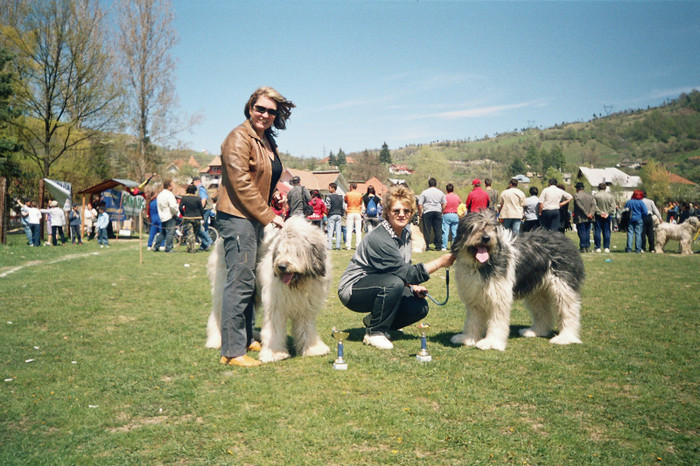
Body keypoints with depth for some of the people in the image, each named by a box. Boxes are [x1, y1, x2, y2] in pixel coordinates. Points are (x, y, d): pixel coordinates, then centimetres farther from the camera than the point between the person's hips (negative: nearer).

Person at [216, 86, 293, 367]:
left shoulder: (267, 141, 18)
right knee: (240, 282, -10)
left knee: (249, 281, 14)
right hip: (237, 217, -10)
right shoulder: (239, 138, -10)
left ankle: (246, 339, 24)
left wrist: (269, 214, 21)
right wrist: (269, 216, -15)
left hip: (256, 218, 10)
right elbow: (241, 183, -17)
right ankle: (232, 351, -6)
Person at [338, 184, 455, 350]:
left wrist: (413, 287, -3)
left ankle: (374, 320, 11)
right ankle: (374, 333, -17)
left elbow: (404, 268, 15)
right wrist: (440, 262, -23)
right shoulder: (379, 238, -26)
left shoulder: (405, 234, 3)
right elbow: (408, 274, -28)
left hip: (381, 287, 8)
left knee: (420, 307, -10)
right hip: (352, 290, -8)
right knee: (394, 282, -35)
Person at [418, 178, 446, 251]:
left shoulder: (424, 192, 0)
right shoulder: (440, 193, 10)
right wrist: (441, 212, 22)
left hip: (427, 212, -2)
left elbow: (420, 205, -3)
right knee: (438, 230, 5)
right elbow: (443, 204, 12)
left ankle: (426, 246, 0)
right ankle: (438, 246, 6)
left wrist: (420, 214, 5)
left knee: (427, 230, 1)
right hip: (438, 212, 2)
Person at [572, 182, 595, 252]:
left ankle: (583, 248, -1)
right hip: (588, 219, 6)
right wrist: (591, 213, -13)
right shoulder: (590, 196, 11)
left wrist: (587, 214, -13)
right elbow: (593, 205, -1)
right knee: (587, 232, 12)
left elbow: (580, 206, -15)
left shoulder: (576, 195, -8)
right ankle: (588, 247, 14)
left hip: (580, 218, -6)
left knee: (582, 233, -1)